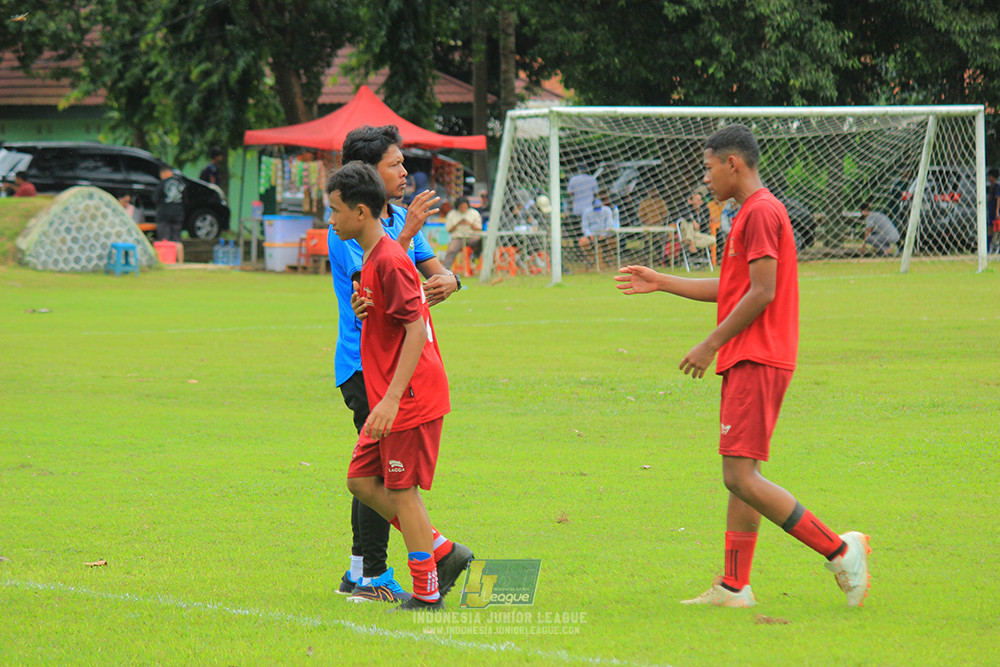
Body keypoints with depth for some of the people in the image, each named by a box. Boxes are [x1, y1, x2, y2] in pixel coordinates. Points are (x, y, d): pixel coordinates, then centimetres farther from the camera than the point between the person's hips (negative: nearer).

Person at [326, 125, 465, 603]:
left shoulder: (399, 219, 13)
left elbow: (436, 271, 8)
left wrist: (447, 280, -16)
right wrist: (407, 233, -28)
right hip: (364, 362, -9)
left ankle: (360, 572, 19)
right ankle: (372, 577, -6)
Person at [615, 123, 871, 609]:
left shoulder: (760, 213, -13)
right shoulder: (753, 213, 19)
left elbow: (761, 292, -19)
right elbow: (732, 289, 26)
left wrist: (712, 345, -15)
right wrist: (660, 283, 29)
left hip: (756, 362, -11)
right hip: (747, 363, 11)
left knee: (740, 475, -15)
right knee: (741, 475, 9)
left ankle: (839, 550, -14)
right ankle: (734, 587, 10)